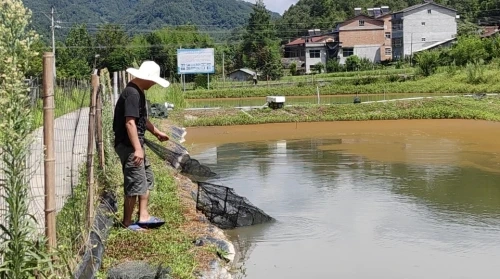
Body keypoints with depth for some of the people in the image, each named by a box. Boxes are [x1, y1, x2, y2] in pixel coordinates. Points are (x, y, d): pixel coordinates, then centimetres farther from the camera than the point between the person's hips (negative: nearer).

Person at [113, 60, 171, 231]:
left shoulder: (138, 92, 13)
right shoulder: (132, 94, -19)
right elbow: (130, 123, -26)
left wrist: (157, 133, 28)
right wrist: (137, 149, -28)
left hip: (135, 145, 11)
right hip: (129, 146, -11)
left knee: (147, 179, 17)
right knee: (136, 184, -4)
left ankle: (143, 216, 21)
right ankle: (127, 222, 7)